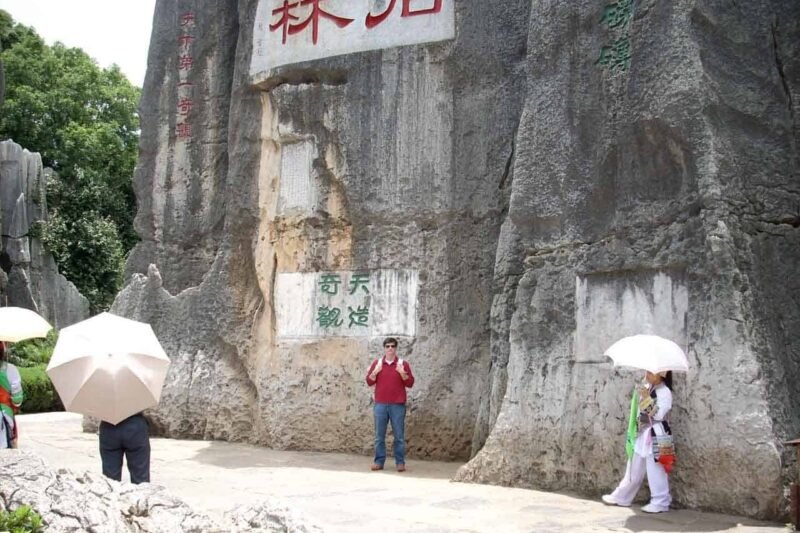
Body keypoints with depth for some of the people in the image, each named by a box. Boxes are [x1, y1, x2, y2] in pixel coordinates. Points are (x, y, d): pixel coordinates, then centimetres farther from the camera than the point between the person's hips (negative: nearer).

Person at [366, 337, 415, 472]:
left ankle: (400, 462, 4)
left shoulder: (403, 364, 4)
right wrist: (375, 372, -10)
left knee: (399, 435, -1)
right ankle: (379, 461, 7)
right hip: (380, 404, 1)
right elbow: (369, 382, 7)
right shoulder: (376, 363, 9)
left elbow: (410, 383, 1)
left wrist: (402, 373, -14)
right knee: (379, 435, 2)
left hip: (398, 405, -1)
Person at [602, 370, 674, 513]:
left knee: (656, 471, -3)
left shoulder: (665, 392, -13)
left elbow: (659, 415, -22)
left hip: (656, 435, -8)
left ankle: (660, 503, 7)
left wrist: (648, 398, -26)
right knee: (634, 469, 15)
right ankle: (621, 497, 22)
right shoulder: (646, 387, 11)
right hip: (642, 433, 8)